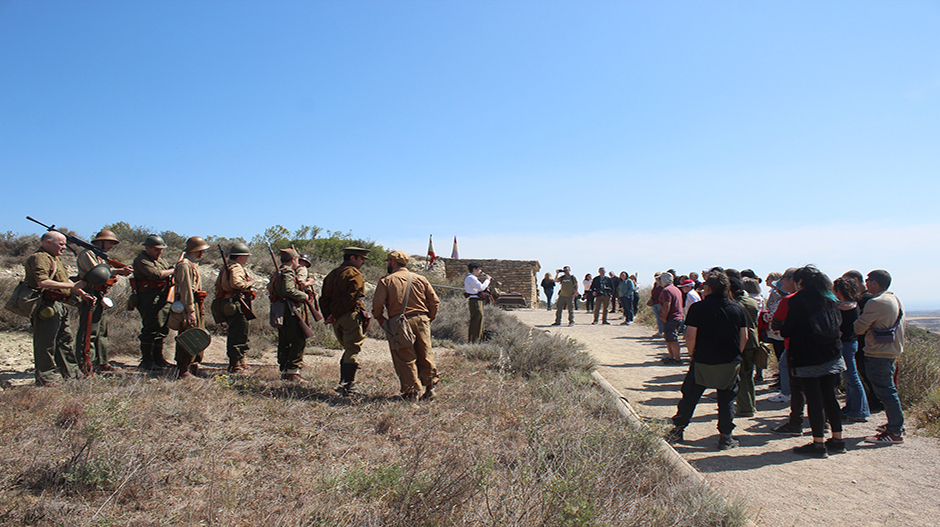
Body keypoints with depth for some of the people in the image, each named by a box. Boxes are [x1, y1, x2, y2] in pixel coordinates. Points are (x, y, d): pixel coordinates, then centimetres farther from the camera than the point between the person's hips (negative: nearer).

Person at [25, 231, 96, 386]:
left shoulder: (55, 259, 20)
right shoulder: (39, 258, -12)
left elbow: (65, 281, 26)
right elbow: (42, 282, -27)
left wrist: (83, 294, 13)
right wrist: (72, 286, -25)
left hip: (59, 307, 11)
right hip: (46, 307, -11)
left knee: (65, 340, 15)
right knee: (46, 344, -4)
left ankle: (71, 374, 24)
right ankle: (46, 378, 2)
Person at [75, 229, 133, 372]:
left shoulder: (102, 257, 24)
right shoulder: (87, 254, -6)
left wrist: (121, 271, -2)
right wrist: (117, 271, -23)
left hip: (101, 298, 10)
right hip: (90, 296, -10)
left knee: (102, 332, 12)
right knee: (89, 332, -10)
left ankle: (102, 362, 18)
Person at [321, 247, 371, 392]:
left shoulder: (332, 274, 19)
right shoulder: (354, 274, -7)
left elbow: (323, 298, 15)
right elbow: (351, 298, -17)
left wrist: (328, 316, 8)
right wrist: (335, 316, -12)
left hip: (337, 319, 8)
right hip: (351, 315, -8)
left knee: (348, 349, 19)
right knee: (353, 350, -2)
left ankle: (344, 382, 20)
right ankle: (348, 386, -4)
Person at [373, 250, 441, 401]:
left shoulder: (386, 281, -2)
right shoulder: (420, 279, 9)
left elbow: (377, 304, -8)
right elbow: (435, 301, 7)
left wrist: (381, 321, 7)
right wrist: (428, 318, 17)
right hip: (421, 321, 3)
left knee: (405, 359, 4)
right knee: (425, 356, 12)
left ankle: (411, 392, 7)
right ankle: (430, 387, 15)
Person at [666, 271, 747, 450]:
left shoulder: (698, 308, -10)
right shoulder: (737, 308, 1)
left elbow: (690, 336, -15)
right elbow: (744, 337, 2)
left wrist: (692, 354, 2)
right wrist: (735, 355, 15)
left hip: (703, 362, -2)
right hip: (730, 363, 2)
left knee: (690, 396, 10)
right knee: (726, 398, 13)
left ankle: (677, 431, 19)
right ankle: (725, 437, 15)